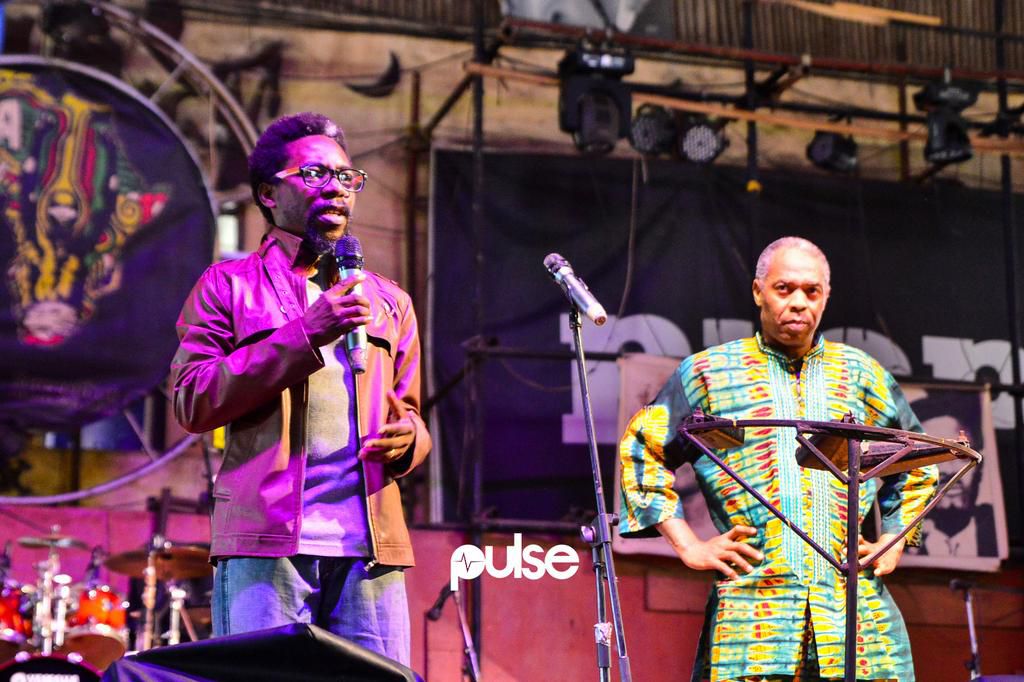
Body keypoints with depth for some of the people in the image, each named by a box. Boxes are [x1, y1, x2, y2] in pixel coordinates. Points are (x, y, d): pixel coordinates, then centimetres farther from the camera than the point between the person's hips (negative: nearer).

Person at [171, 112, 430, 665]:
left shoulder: (388, 301, 22)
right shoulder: (229, 285, 10)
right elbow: (192, 401, -2)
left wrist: (406, 437, -1)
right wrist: (304, 335, -10)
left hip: (371, 546, 4)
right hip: (267, 543, -3)